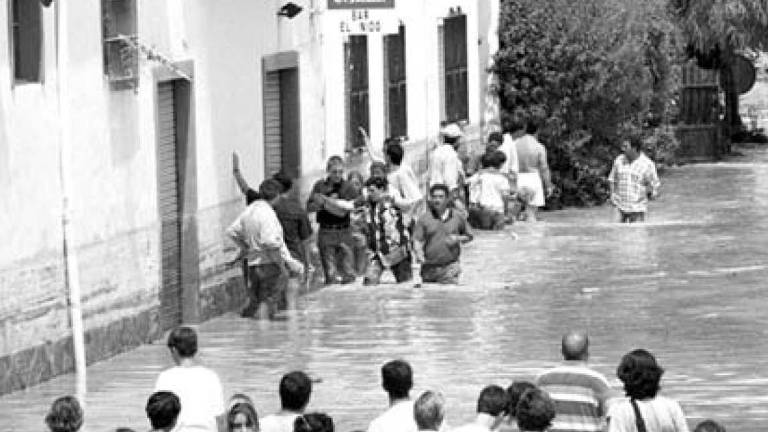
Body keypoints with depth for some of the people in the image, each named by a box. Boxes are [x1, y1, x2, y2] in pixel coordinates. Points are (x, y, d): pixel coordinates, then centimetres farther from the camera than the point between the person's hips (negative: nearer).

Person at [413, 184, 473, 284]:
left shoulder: (457, 217, 6)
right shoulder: (424, 219, 3)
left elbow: (469, 237, 17)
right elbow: (417, 240, -3)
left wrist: (458, 238, -5)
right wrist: (419, 254, -23)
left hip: (449, 268, -1)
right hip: (429, 268, 1)